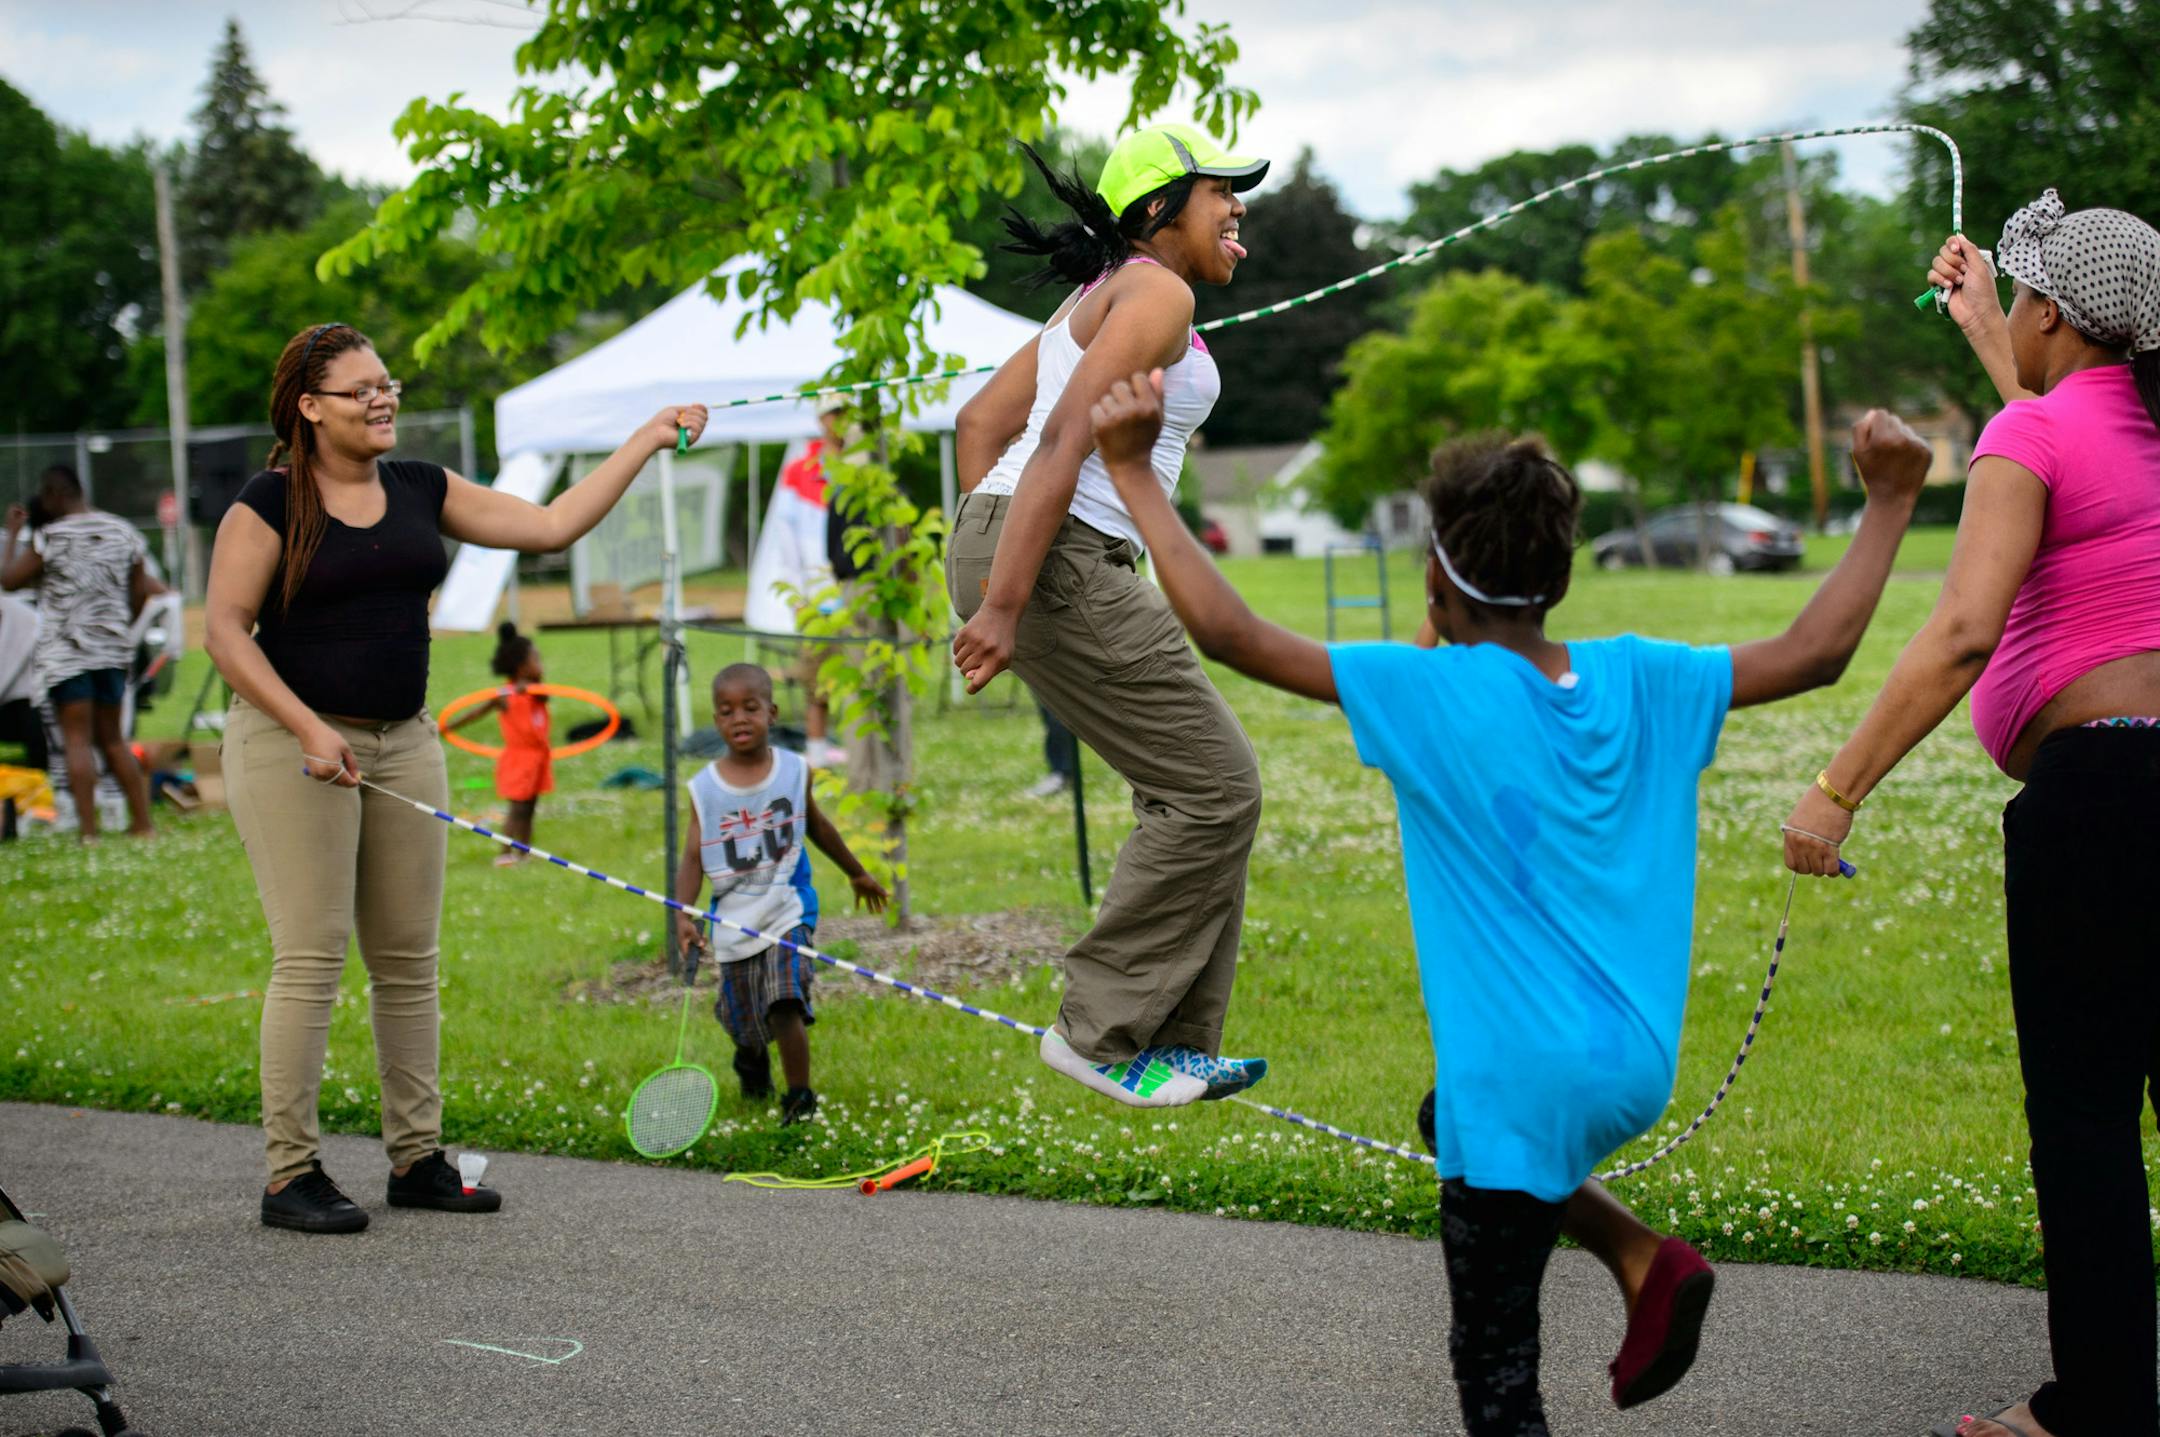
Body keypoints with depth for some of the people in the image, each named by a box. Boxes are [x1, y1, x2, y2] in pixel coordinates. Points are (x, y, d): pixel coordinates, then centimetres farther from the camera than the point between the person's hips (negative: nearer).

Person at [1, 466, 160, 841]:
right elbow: (140, 594, 10)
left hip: (66, 652, -5)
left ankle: (88, 828, -9)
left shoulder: (50, 537, -10)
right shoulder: (123, 532, 6)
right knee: (112, 738, 15)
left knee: (78, 739, -4)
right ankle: (142, 822, 13)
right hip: (113, 650, 5)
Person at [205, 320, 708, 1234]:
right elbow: (225, 630, -9)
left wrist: (649, 440, 8)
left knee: (409, 960, 7)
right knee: (311, 958, -8)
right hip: (291, 744, -6)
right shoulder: (270, 503, -6)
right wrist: (311, 730, -18)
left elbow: (550, 526, 11)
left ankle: (416, 1158, 15)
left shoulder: (423, 492, 10)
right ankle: (290, 1175, -2)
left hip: (403, 742, 6)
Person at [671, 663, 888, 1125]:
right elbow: (692, 859, -7)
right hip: (733, 921, 1)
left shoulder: (795, 771, -1)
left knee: (786, 1007, -22)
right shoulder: (704, 788, -5)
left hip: (787, 909, -1)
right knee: (745, 1025, 12)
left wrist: (857, 874, 30)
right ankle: (752, 1057, 49)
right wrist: (682, 914, -23)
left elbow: (816, 826, 17)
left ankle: (800, 1098, -7)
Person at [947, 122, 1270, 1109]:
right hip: (1052, 562, -10)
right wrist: (1003, 604, -25)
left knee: (1206, 788, 13)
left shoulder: (1101, 296, 23)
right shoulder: (1159, 291, -8)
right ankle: (1098, 1030, -2)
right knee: (1215, 790, -7)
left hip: (1004, 542, 10)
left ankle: (1174, 1041, 15)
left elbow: (981, 421, 26)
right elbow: (1066, 439, -20)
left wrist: (990, 570, 22)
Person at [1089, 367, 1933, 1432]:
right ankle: (1639, 1256, 18)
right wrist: (1888, 504, 15)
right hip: (1636, 1065, 7)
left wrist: (1134, 475, -14)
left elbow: (1232, 634, -17)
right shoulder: (1641, 683, 1)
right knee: (1456, 1114, 35)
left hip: (1521, 1082, -6)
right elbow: (1815, 652, 8)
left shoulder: (1428, 692, -14)